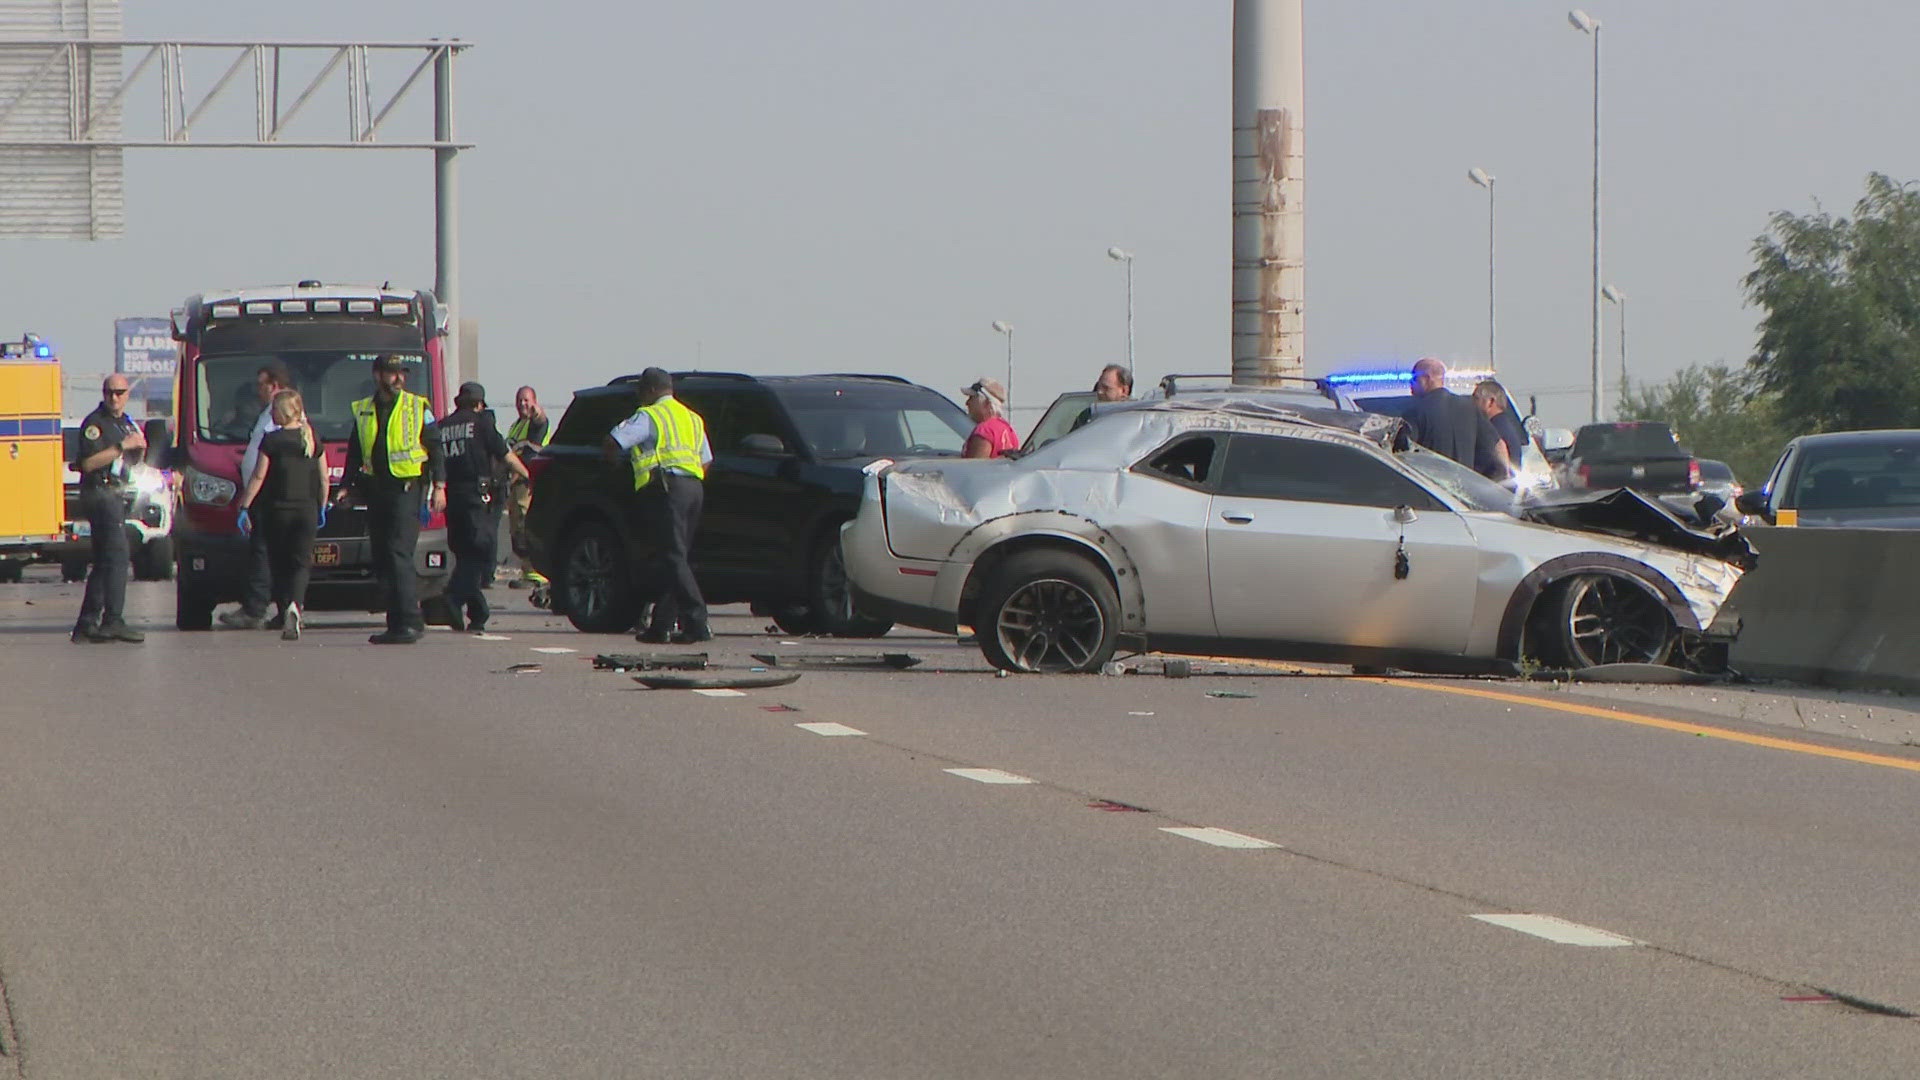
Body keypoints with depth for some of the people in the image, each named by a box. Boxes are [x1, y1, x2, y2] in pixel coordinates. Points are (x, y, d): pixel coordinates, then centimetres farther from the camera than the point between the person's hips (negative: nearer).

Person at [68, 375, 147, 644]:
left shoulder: (125, 422, 18)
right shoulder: (95, 423, -10)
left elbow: (131, 462, 27)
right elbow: (89, 462, -20)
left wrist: (139, 449, 4)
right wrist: (123, 445, -21)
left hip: (115, 495, 10)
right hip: (99, 493, -10)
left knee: (104, 560, 10)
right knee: (117, 555, -17)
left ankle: (86, 624, 13)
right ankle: (113, 621, -21)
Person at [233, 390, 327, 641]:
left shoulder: (272, 441, -6)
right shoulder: (313, 440, 5)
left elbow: (258, 477, -7)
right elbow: (324, 478, 10)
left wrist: (244, 507, -2)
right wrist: (322, 507, 22)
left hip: (277, 509, -2)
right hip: (307, 510, 2)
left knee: (279, 563, 11)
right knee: (301, 562, -1)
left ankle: (284, 610, 12)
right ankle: (295, 605, -26)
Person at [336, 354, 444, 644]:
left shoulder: (419, 408, 4)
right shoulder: (362, 411, 14)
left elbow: (434, 448, 4)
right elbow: (354, 453, 20)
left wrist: (439, 486, -3)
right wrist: (346, 486, 10)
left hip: (406, 489, -5)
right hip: (375, 488, 5)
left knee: (399, 553, -16)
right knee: (381, 560, 4)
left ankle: (410, 621, -18)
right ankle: (397, 623, 10)